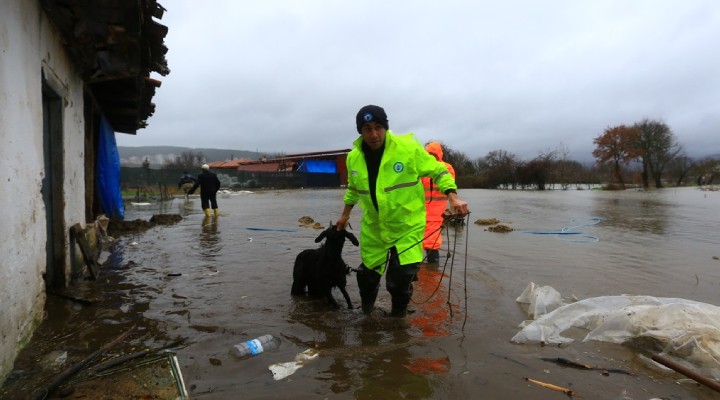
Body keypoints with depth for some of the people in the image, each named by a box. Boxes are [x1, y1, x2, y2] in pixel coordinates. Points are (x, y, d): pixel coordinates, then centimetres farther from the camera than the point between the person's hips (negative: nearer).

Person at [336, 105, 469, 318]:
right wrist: (345, 214, 22)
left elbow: (438, 171, -9)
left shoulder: (408, 147, -19)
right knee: (368, 272, 16)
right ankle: (366, 309, 44)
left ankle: (398, 315, 21)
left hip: (408, 224, -3)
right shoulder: (353, 158, -5)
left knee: (401, 276, -8)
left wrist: (453, 198, -22)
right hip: (373, 226, 4)